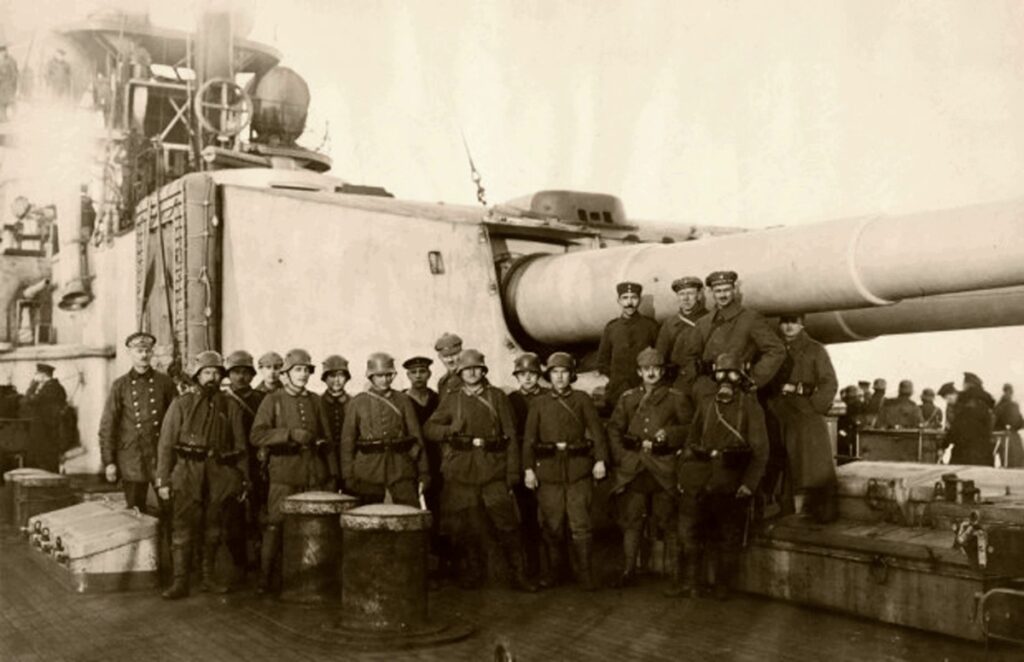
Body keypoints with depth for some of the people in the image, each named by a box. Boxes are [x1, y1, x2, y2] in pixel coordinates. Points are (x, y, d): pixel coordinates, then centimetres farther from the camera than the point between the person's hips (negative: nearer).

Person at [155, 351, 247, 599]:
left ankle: (209, 577, 22)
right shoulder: (181, 405, 3)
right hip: (187, 475, -2)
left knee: (213, 530, 10)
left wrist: (243, 479, 5)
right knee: (183, 530, -5)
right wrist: (163, 480, -4)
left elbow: (240, 445, 9)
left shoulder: (230, 406, 8)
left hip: (220, 477, 2)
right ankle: (180, 581, 0)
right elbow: (166, 444, 1)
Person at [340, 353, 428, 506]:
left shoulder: (403, 401, 8)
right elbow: (347, 441, 6)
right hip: (368, 470, 0)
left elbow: (416, 436, 7)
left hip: (401, 469, 0)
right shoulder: (357, 403, 6)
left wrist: (423, 472, 3)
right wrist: (348, 476, 0)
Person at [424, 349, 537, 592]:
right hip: (461, 472, 1)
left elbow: (511, 435, 4)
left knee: (507, 524, -4)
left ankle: (519, 575, 4)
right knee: (467, 527, 5)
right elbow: (429, 428, 5)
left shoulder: (498, 397, 7)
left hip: (494, 471, -1)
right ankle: (472, 573, 21)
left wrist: (513, 472, -3)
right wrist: (450, 430, -17)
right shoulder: (451, 400, 11)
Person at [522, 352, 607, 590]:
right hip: (548, 470, 1)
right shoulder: (538, 403, 10)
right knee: (552, 526, 5)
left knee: (581, 525, -2)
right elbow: (529, 438, 7)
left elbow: (596, 431, 1)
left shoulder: (583, 400, 7)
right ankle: (550, 575, 18)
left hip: (579, 469, -1)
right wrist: (528, 468, -3)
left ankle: (585, 575, 7)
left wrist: (600, 459, -11)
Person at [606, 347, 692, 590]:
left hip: (664, 468, -2)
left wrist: (669, 434, -13)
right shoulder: (627, 399, 12)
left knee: (668, 522, 3)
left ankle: (675, 572, 11)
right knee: (630, 520, 5)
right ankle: (628, 570, 12)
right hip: (633, 468, 2)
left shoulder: (676, 398, 5)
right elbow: (614, 429, 12)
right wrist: (622, 456, -1)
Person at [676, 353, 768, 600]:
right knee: (689, 533, 2)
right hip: (700, 476, 3)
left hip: (732, 481, -3)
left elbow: (760, 449, -4)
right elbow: (691, 440, 17)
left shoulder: (750, 406, 0)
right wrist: (682, 473, 9)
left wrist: (749, 482, -13)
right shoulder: (705, 404, 13)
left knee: (729, 538, 7)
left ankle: (722, 586, 20)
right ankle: (688, 583, 13)